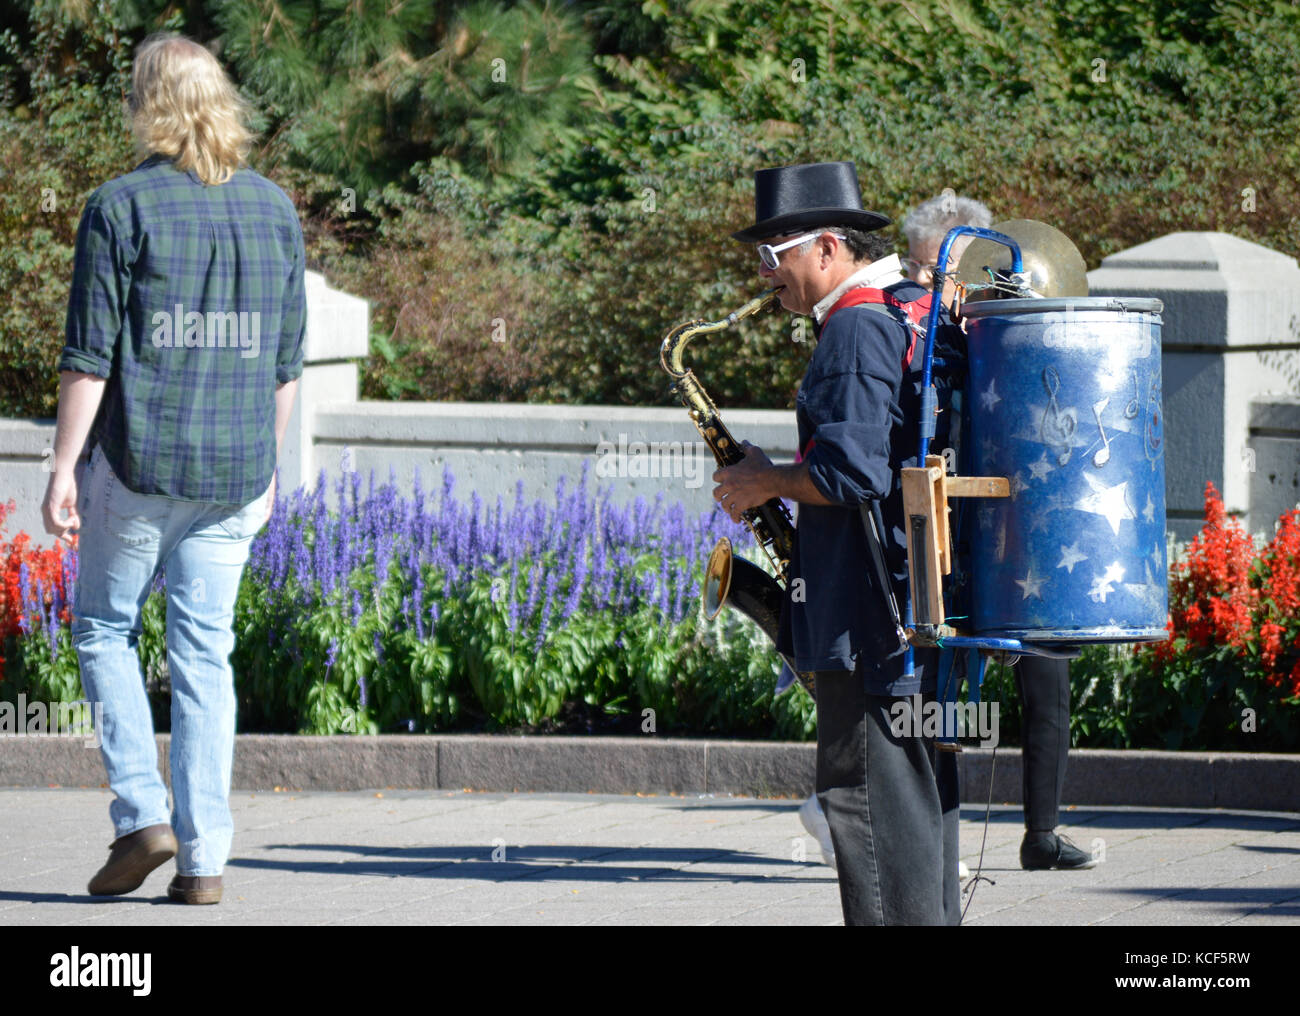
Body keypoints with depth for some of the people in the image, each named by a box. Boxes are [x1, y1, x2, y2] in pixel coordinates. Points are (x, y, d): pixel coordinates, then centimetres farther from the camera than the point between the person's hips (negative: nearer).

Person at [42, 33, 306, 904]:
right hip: (234, 470, 4)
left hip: (139, 462, -4)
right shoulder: (274, 210, 7)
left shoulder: (122, 208, -8)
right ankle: (204, 857, 2)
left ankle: (142, 814, -2)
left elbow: (90, 356, -10)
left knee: (105, 628, 12)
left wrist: (63, 467, -5)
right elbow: (287, 358, 11)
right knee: (205, 651, 6)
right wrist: (268, 466, 19)